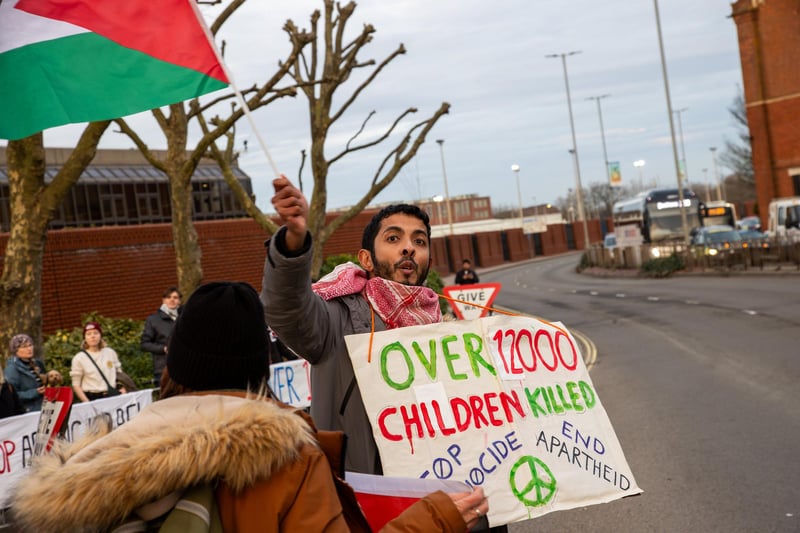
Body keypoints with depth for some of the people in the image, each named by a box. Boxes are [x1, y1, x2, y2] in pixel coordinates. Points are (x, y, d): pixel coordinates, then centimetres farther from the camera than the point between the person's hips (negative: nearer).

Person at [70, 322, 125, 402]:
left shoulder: (110, 353, 9)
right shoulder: (79, 358, 0)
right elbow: (76, 385, -1)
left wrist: (123, 388, -1)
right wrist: (87, 402, -12)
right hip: (92, 399, -3)